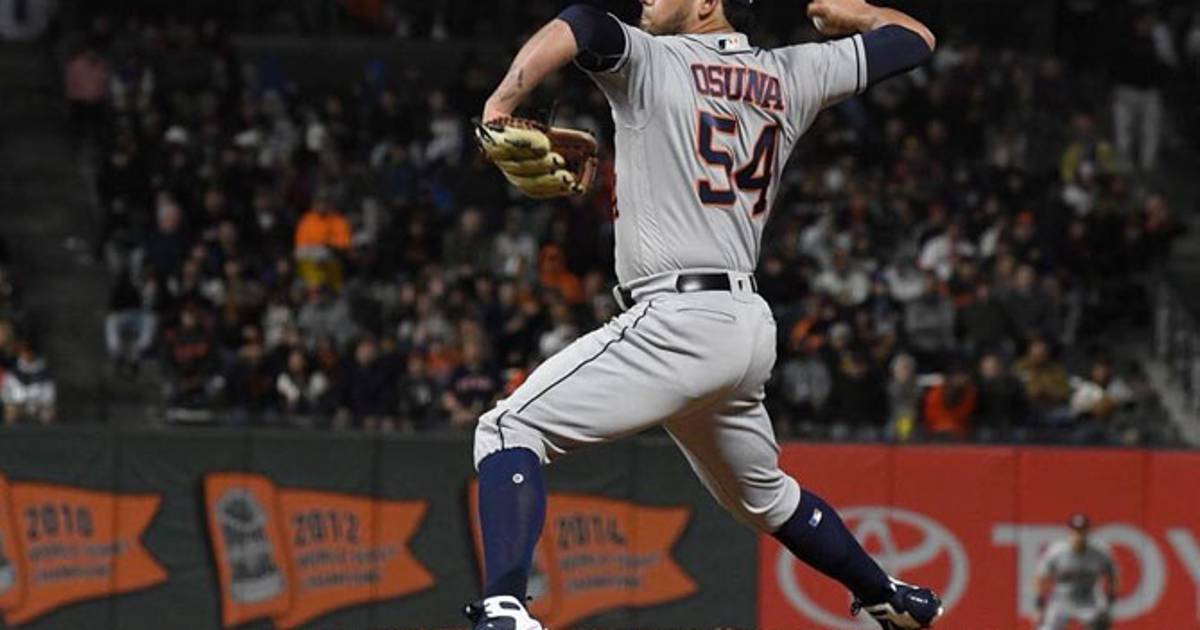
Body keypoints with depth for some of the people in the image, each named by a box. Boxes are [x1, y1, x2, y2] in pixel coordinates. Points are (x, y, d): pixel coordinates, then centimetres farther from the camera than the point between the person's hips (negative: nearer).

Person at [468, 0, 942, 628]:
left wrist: (502, 101, -24)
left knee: (510, 428, -11)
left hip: (677, 320, -8)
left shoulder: (653, 60, -2)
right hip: (750, 324, 8)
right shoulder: (790, 76, 14)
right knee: (762, 494, 31)